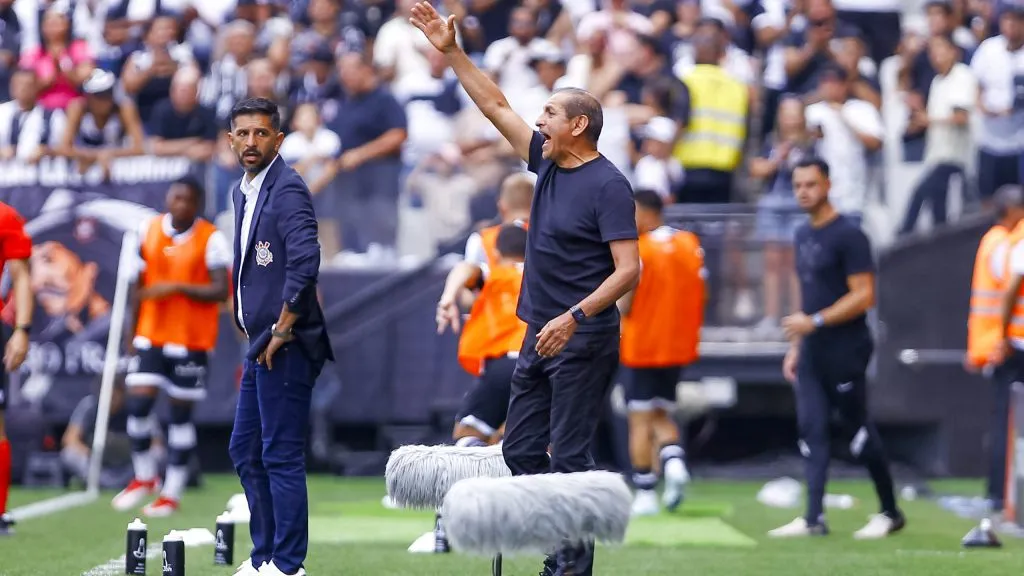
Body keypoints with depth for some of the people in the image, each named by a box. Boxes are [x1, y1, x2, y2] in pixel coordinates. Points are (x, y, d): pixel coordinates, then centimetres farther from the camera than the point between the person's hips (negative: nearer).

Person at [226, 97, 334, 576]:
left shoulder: (287, 189, -14)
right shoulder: (242, 191, 15)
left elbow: (305, 260, -24)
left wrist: (282, 329, -18)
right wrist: (250, 325, 16)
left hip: (284, 347, -10)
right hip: (259, 345, 10)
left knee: (281, 456, -7)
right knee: (245, 451, 15)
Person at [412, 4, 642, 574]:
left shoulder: (608, 185, -14)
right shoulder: (547, 162, 9)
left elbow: (628, 269, -19)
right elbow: (497, 106, 17)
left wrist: (574, 318, -27)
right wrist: (452, 51, 14)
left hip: (582, 339, -9)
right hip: (541, 336, 9)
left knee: (570, 458, -7)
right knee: (520, 453, 9)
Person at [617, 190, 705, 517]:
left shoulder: (637, 251, -14)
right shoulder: (690, 245, 3)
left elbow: (623, 306, -14)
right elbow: (700, 296, 5)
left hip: (641, 347, -5)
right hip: (678, 347, 5)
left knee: (641, 421, 2)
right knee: (662, 414, 17)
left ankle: (645, 495, 2)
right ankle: (674, 460, -11)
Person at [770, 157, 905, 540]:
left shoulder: (848, 235, -12)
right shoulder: (803, 235, 14)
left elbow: (863, 296, -17)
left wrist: (814, 322, -20)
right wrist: (794, 346, 16)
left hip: (844, 350, -8)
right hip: (811, 351, 8)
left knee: (858, 431, -1)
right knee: (811, 431, 2)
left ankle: (890, 513, 11)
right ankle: (814, 519, 1)